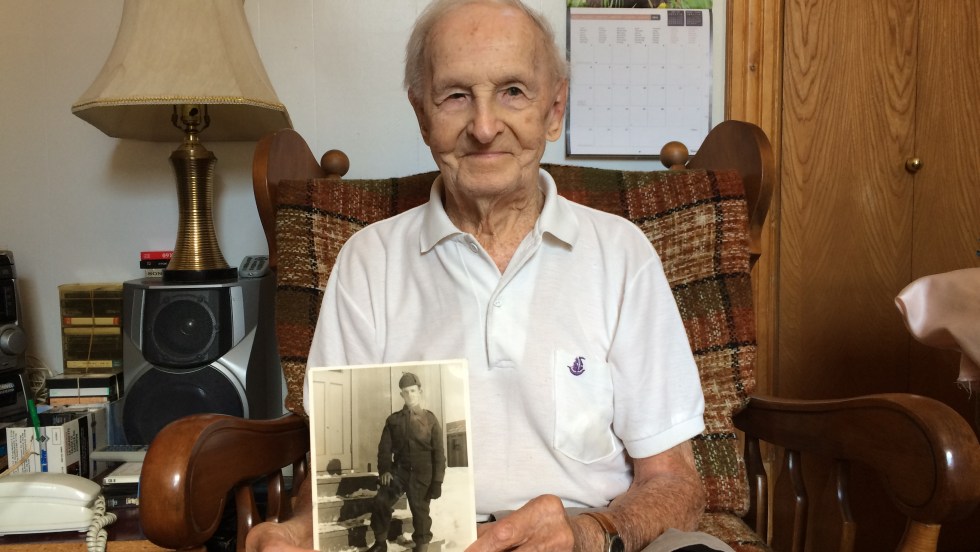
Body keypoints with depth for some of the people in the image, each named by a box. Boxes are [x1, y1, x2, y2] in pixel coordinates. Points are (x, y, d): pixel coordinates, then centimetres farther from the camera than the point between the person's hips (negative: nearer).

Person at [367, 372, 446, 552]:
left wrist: (437, 481, -8)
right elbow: (385, 447, 4)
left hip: (421, 475, -2)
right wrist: (384, 469, -13)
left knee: (420, 511, 3)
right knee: (380, 502, -12)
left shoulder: (430, 420, 1)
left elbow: (439, 452, -1)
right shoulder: (393, 420, 7)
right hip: (399, 470, 2)